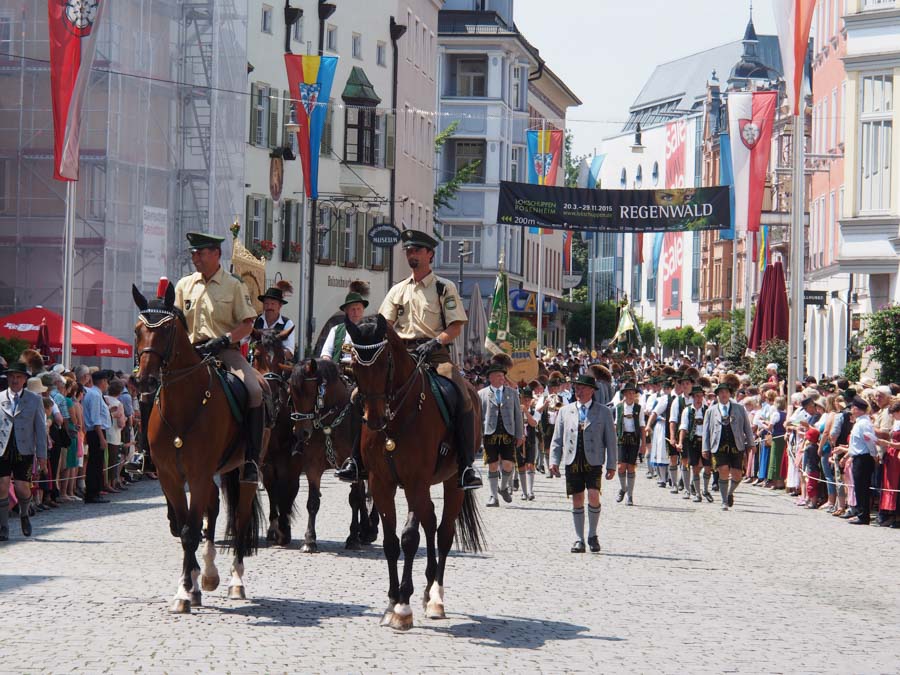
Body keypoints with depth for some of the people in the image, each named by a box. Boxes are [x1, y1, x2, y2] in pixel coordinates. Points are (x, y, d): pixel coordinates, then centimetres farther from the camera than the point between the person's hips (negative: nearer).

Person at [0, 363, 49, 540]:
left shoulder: (35, 400, 6)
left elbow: (41, 429, 6)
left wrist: (42, 455, 1)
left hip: (24, 451, 0)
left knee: (22, 488, -5)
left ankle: (24, 514, 27)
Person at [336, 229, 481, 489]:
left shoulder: (444, 287, 7)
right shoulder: (398, 290, 19)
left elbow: (455, 327, -1)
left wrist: (434, 342, -18)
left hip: (435, 354, -3)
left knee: (463, 399, -28)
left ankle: (466, 467, -24)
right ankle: (356, 460, -9)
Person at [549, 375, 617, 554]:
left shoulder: (603, 412, 7)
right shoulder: (565, 411, 13)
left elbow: (611, 440, 7)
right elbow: (557, 439, 14)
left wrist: (611, 465, 2)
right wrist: (554, 460, 3)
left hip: (593, 462, -2)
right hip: (572, 462, 2)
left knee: (593, 496, -16)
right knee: (577, 500, 3)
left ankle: (592, 535, 2)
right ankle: (579, 540, 11)